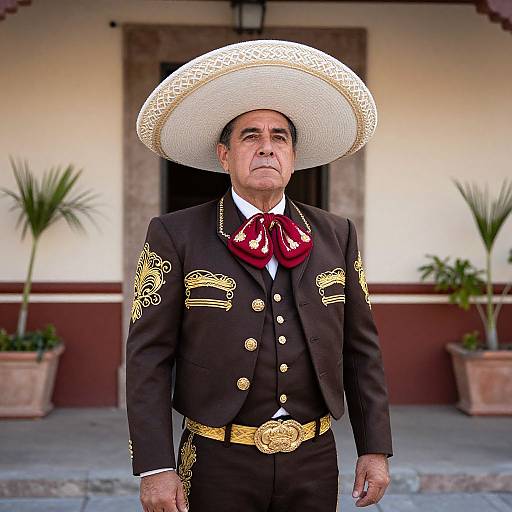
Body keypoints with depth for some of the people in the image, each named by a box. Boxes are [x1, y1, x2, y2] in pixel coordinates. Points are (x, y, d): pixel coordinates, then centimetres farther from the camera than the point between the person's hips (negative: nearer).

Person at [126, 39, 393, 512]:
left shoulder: (337, 237, 5)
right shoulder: (175, 237, -5)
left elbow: (361, 348, 7)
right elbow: (148, 356, -7)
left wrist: (375, 450, 4)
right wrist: (155, 467, -12)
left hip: (314, 464, 3)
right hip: (218, 465, -3)